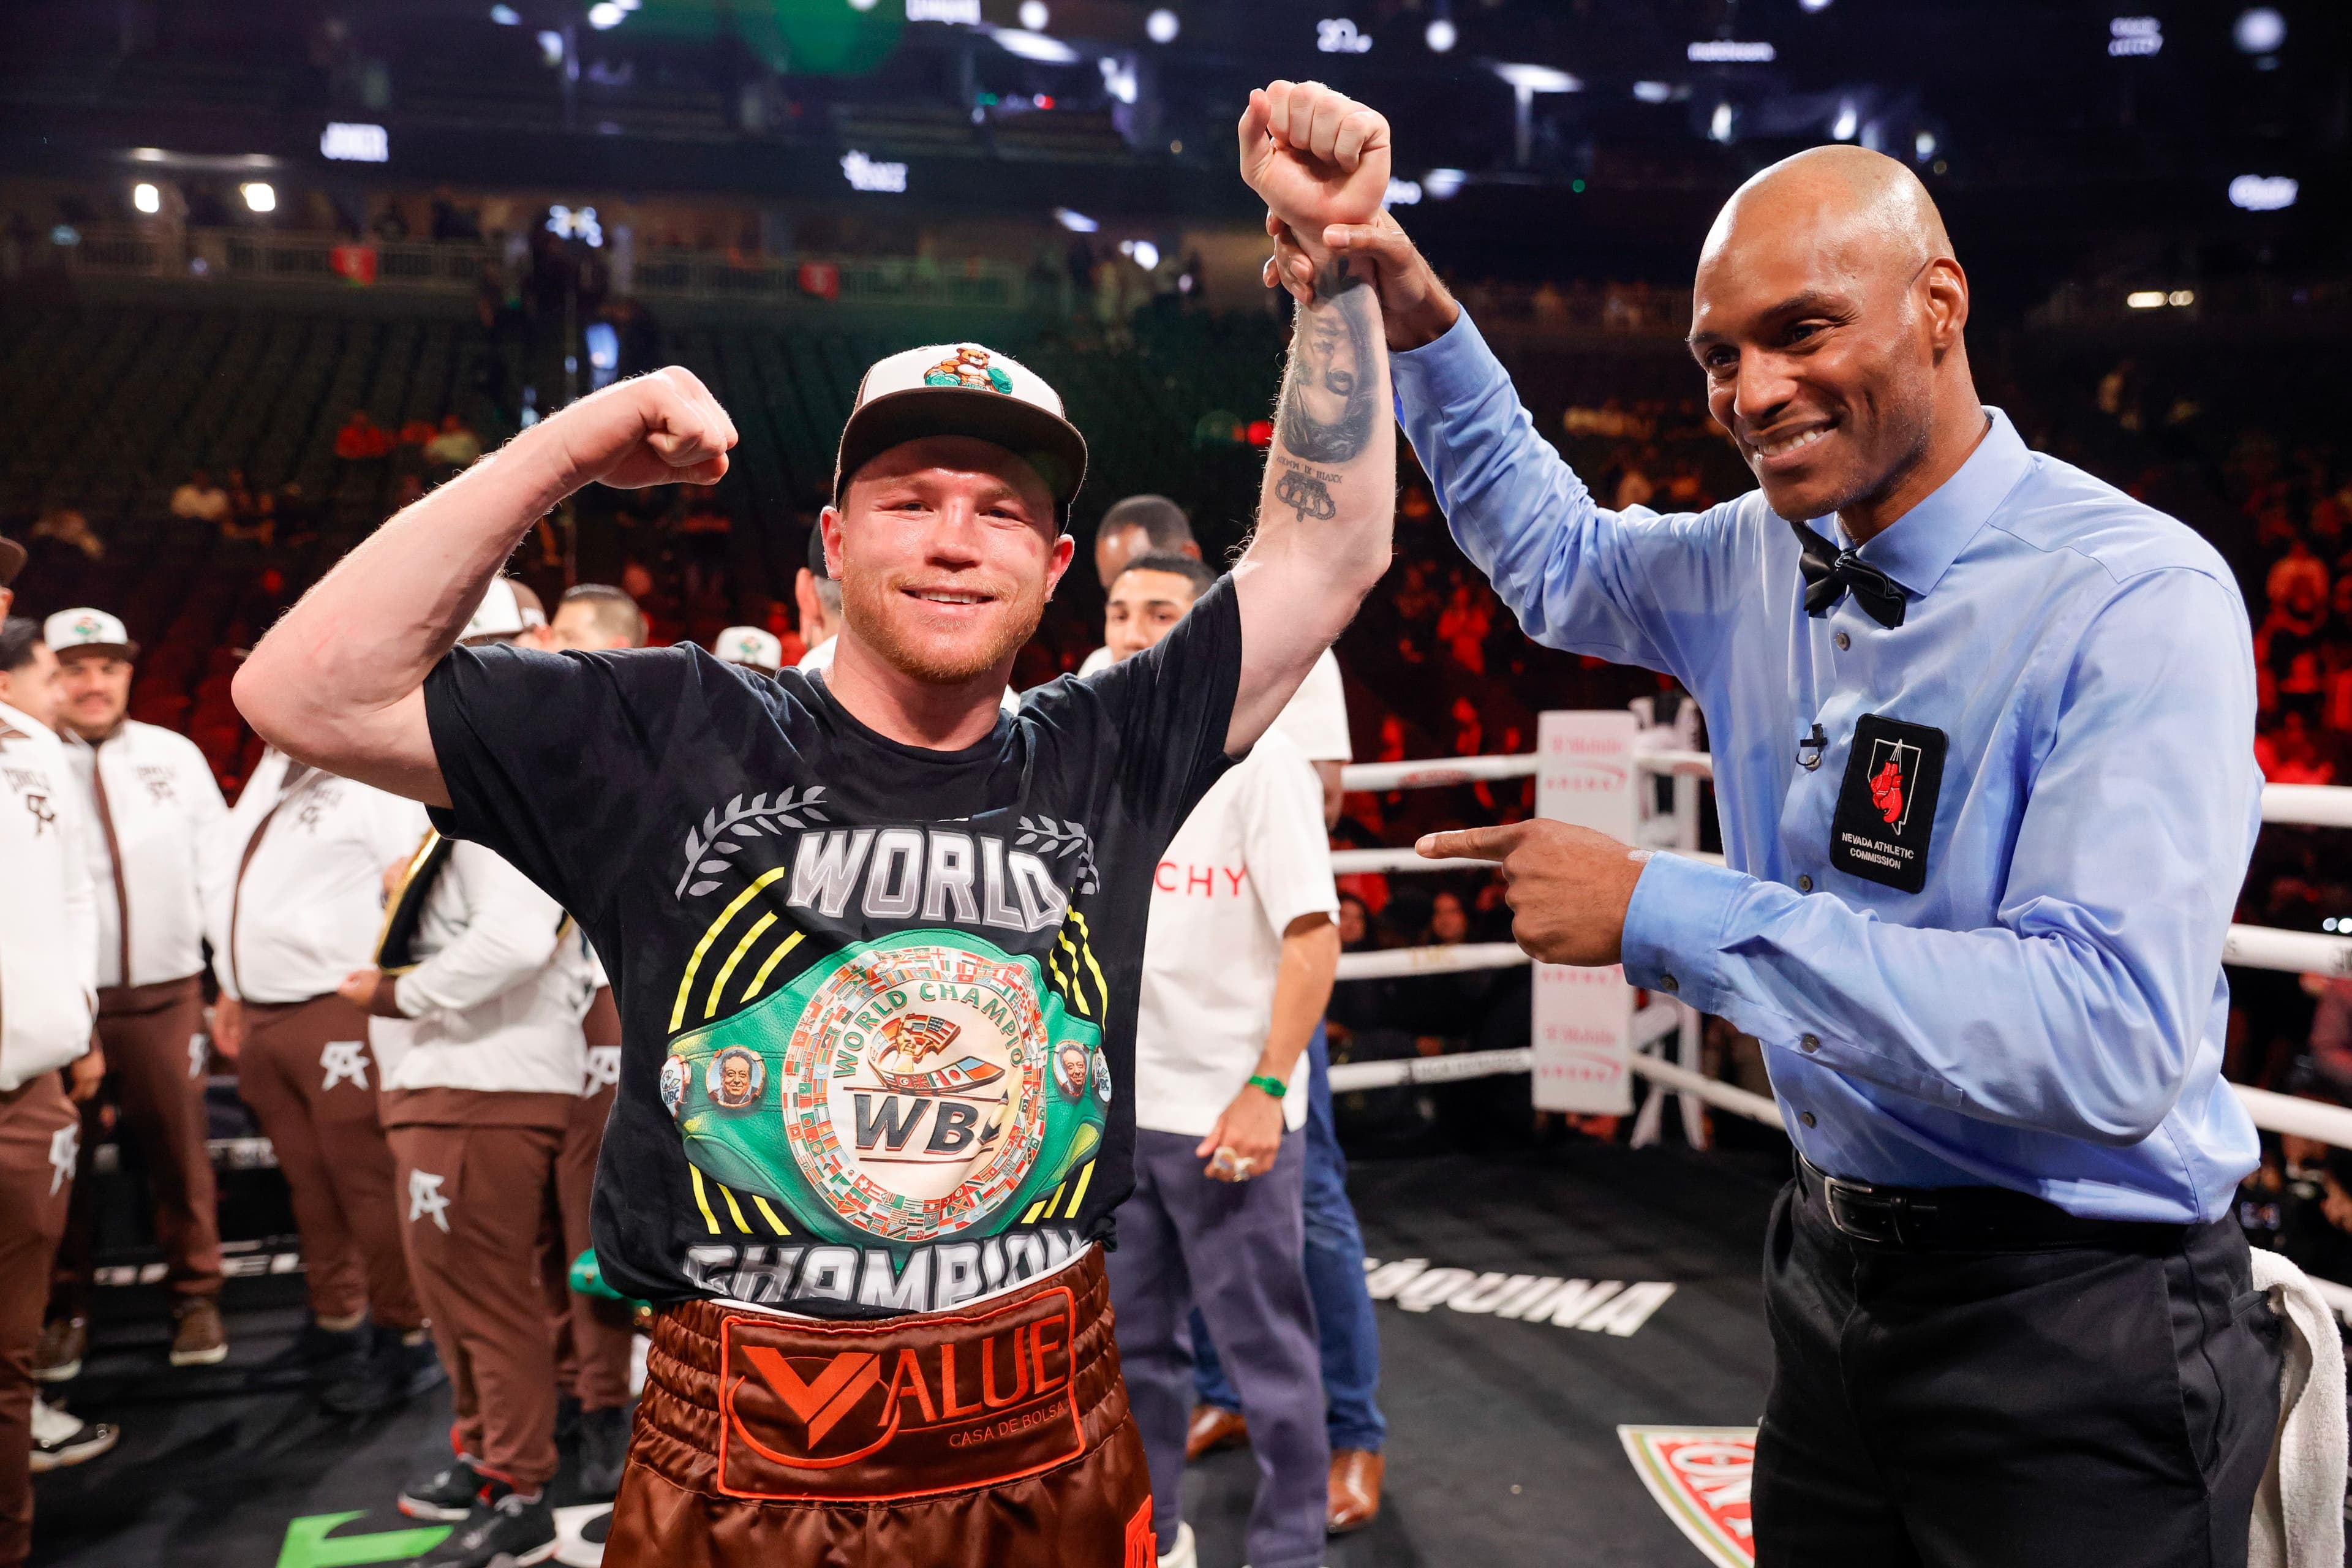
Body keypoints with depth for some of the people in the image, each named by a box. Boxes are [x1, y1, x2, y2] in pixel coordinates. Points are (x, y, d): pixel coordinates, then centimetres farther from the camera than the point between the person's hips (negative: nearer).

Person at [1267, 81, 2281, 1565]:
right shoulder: (1762, 562, 1)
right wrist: (1424, 325, 9)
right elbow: (1556, 557, 21)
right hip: (1836, 1277, 7)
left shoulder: (2138, 598, -20)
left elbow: (2112, 1036, -31)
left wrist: (1668, 912, -30)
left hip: (2072, 1333, -6)